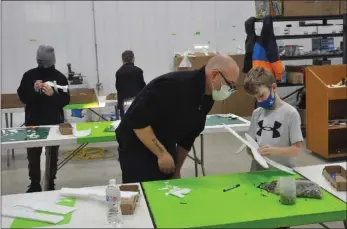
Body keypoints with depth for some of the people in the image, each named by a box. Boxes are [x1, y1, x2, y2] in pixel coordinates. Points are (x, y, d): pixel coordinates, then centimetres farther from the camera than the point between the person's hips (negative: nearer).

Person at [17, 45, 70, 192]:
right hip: (33, 122, 1)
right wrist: (33, 90, -20)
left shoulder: (60, 77, -3)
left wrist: (53, 94, -24)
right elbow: (22, 97, -2)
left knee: (53, 155, 9)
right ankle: (34, 185, 21)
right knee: (33, 155, 7)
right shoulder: (29, 75, 0)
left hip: (55, 123, -1)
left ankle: (50, 184, 22)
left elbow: (66, 100, -6)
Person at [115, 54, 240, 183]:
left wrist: (177, 170, 15)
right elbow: (137, 120, -28)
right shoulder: (173, 85, -28)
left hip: (166, 148, 8)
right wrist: (161, 153, -24)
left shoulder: (207, 99, -2)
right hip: (136, 148, -7)